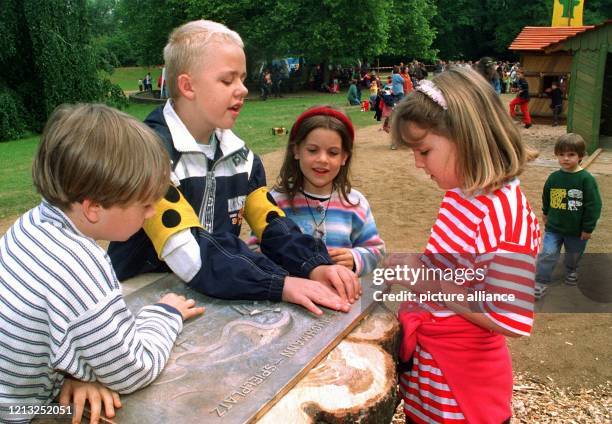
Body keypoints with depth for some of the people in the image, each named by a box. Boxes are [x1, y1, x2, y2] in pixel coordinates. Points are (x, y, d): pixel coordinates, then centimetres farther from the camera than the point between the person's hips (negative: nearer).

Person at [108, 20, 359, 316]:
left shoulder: (238, 154, 4)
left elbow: (271, 224, 0)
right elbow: (187, 253, -27)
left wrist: (314, 266, -19)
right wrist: (281, 285, -34)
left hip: (217, 298, 5)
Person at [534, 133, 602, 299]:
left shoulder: (586, 179, -17)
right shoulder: (554, 177, -6)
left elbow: (593, 205, -13)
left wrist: (588, 228, -11)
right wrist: (546, 214, 24)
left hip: (577, 229, -1)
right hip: (553, 227, 1)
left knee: (574, 255, 20)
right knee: (547, 254, -7)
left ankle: (571, 271, 50)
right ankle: (541, 283, 4)